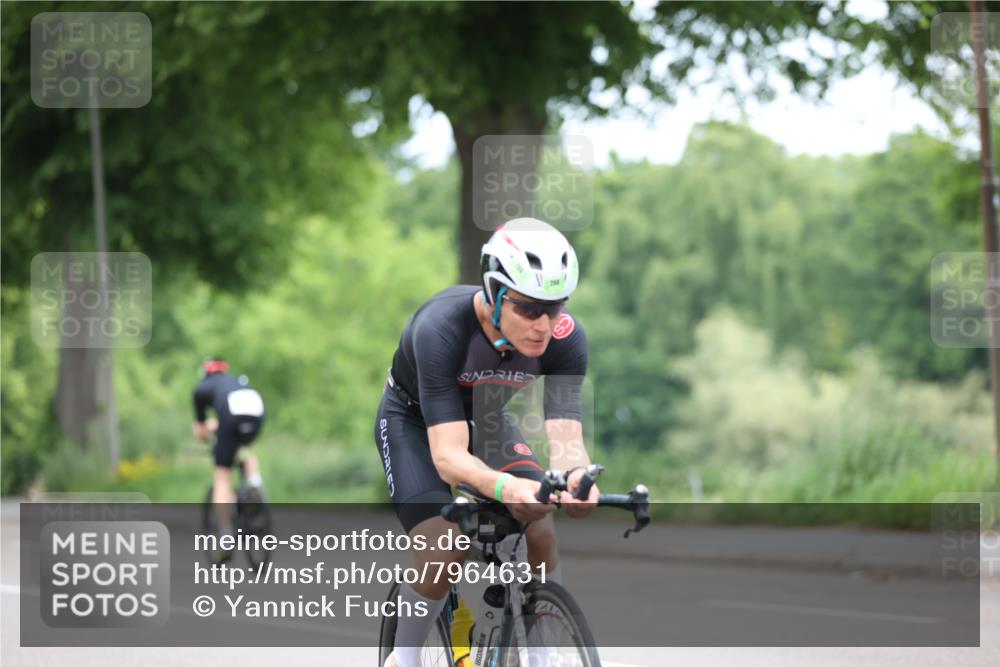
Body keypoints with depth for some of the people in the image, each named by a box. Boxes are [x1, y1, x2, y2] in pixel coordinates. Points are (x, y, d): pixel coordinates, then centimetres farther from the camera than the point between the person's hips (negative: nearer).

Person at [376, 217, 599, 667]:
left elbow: (565, 439, -33)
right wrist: (504, 486, -64)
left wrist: (575, 478, -58)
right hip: (413, 419, -4)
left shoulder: (566, 338, -29)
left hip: (484, 417, 4)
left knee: (541, 528, -20)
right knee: (445, 546, -24)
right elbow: (448, 454, -44)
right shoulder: (441, 327, -40)